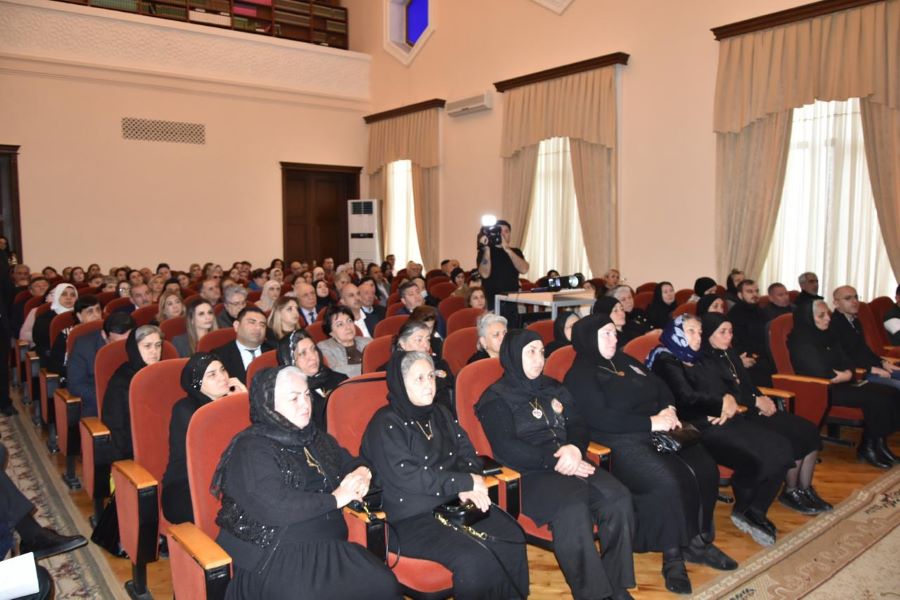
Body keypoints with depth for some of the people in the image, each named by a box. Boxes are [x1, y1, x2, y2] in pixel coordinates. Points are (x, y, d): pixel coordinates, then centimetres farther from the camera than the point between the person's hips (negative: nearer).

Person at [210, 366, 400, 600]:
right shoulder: (250, 449, -7)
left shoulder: (315, 438, 15)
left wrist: (361, 473, 3)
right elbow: (272, 506, -22)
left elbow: (351, 463, 28)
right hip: (273, 557, -5)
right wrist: (334, 499, -13)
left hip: (330, 547, 6)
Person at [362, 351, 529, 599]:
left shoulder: (440, 414, 13)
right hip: (413, 518, -6)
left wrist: (467, 488, -11)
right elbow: (407, 476, -17)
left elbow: (468, 454, 11)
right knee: (474, 560, -27)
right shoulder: (385, 424, -8)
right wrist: (464, 483, -15)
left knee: (512, 538, -16)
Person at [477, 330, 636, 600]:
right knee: (572, 508, -34)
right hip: (530, 472, -6)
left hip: (570, 463, 6)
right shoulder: (496, 399, 2)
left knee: (618, 497, -20)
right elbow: (505, 448, -10)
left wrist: (574, 448, -7)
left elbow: (578, 426, 17)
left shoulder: (553, 388, 21)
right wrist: (554, 461, -16)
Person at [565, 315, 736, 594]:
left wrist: (669, 409, -1)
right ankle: (672, 555, -11)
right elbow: (600, 419, -18)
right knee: (669, 481, -30)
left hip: (657, 431, 8)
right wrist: (651, 422, -18)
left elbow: (660, 386, 22)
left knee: (704, 469, -12)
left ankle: (697, 541, 3)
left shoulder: (624, 360, 19)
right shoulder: (580, 375, -5)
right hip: (620, 441, -8)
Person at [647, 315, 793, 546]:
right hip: (697, 427, -9)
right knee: (760, 457, -24)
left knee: (780, 449, -11)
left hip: (716, 419, 9)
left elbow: (711, 389, 18)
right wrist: (723, 403, -1)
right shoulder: (665, 360, -1)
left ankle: (755, 513, -1)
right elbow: (688, 398, -12)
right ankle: (744, 510, 2)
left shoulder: (694, 360, 26)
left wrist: (727, 402, -5)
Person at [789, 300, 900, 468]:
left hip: (840, 384, 9)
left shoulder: (827, 335, 15)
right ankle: (870, 448, -3)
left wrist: (847, 374, -8)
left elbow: (846, 360, 15)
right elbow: (821, 373, -21)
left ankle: (877, 444, 3)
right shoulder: (800, 340, -14)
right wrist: (842, 376, -4)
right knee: (877, 400, -20)